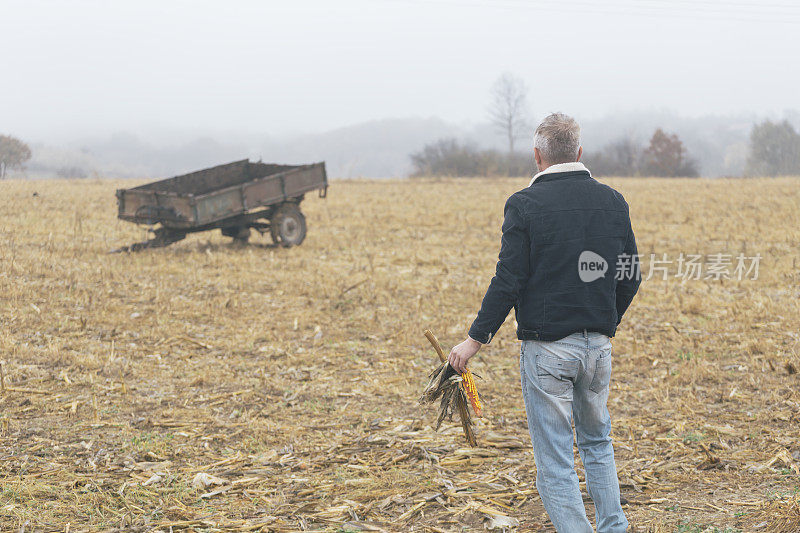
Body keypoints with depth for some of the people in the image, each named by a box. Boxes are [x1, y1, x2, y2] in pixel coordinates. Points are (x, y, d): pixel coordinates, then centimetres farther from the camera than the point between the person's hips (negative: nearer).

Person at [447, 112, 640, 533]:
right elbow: (629, 276, 10)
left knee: (554, 458, 2)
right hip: (598, 344, 5)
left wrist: (475, 339, -4)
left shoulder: (525, 204, -10)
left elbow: (509, 281, -12)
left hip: (546, 346, -5)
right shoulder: (613, 202, 4)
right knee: (597, 441, 23)